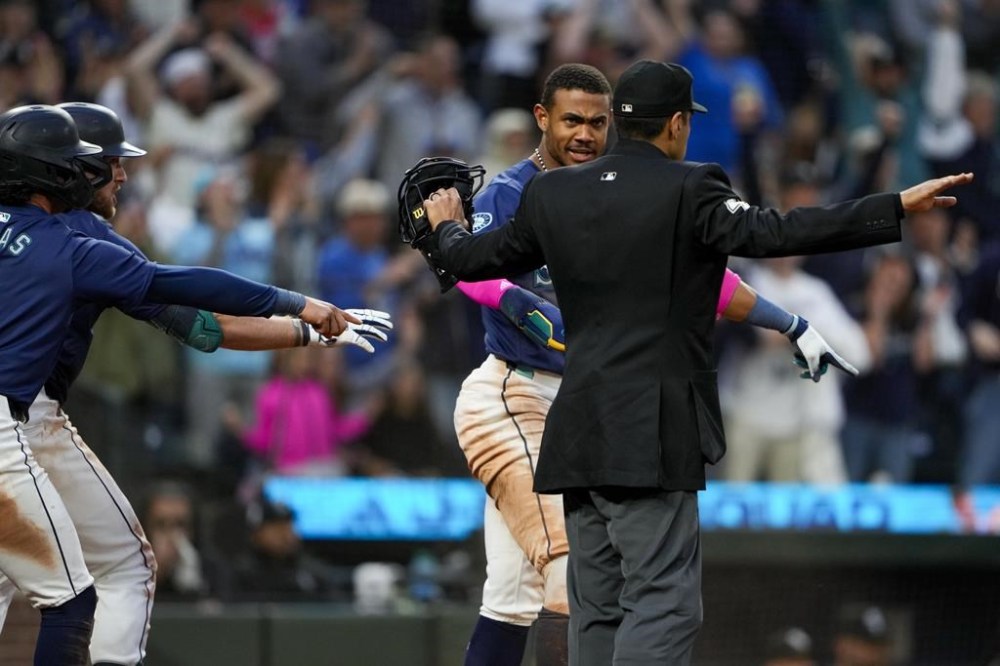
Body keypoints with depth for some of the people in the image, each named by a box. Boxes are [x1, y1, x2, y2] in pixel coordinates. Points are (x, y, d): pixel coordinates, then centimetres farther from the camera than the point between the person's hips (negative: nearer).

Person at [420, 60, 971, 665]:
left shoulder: (552, 194, 9)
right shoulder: (688, 190, -9)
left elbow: (472, 260, 20)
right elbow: (773, 233, -21)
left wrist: (445, 227, 44)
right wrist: (898, 208, -22)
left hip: (579, 429, 7)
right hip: (652, 434, -7)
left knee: (597, 608, 12)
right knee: (663, 604, -9)